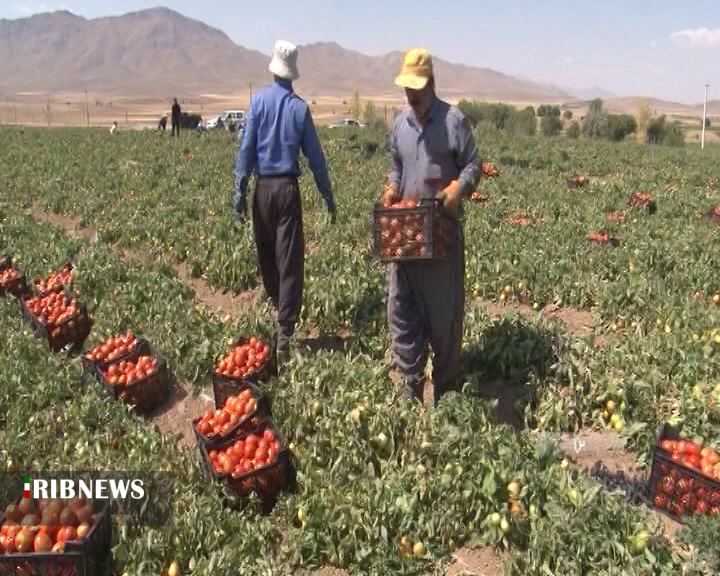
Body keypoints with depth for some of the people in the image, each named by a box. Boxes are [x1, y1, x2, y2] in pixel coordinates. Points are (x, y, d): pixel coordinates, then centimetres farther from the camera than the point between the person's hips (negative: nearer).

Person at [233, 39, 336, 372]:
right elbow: (315, 156, 3)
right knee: (290, 261, -1)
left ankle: (279, 309, 32)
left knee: (266, 255, 16)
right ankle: (284, 332, -3)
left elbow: (246, 147, -4)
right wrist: (328, 197, 10)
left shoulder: (259, 101, 1)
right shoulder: (300, 107, 0)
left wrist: (239, 191, -3)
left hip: (263, 188, 1)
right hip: (288, 188, -1)